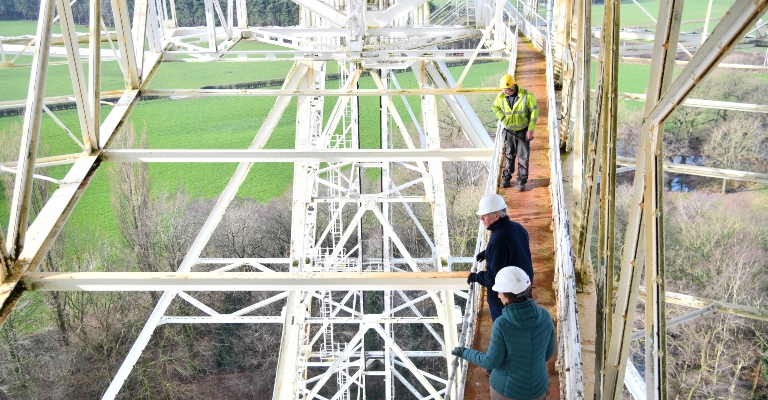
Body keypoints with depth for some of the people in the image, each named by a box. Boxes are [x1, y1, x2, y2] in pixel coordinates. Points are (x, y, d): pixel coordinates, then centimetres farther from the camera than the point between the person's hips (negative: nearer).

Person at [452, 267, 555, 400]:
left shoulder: (502, 325, -30)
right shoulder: (544, 316, -18)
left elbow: (491, 361, -18)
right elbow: (547, 353, -3)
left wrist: (464, 353, -2)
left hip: (506, 388, -3)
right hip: (536, 387, 3)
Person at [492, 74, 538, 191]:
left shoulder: (527, 95, -18)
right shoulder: (501, 97, -8)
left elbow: (534, 111, -12)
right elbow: (495, 107, 13)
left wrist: (531, 130, -13)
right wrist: (503, 119, -3)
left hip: (523, 131, -3)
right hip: (509, 131, 3)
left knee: (523, 157, 1)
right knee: (509, 155, 13)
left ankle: (522, 181, 9)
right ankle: (506, 177, 27)